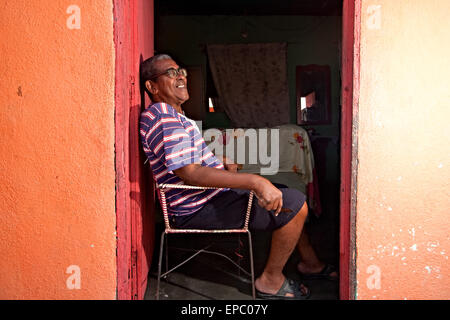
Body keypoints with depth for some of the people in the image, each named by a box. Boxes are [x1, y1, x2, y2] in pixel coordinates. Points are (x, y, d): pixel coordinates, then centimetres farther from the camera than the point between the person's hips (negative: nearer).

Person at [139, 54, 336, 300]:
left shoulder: (173, 115, 17)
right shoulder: (161, 116, -17)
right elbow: (189, 173, -28)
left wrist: (224, 167, 7)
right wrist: (254, 181, -31)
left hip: (211, 193, 11)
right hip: (198, 209, -11)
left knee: (283, 192, 18)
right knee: (294, 204, -15)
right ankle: (270, 280, 0)